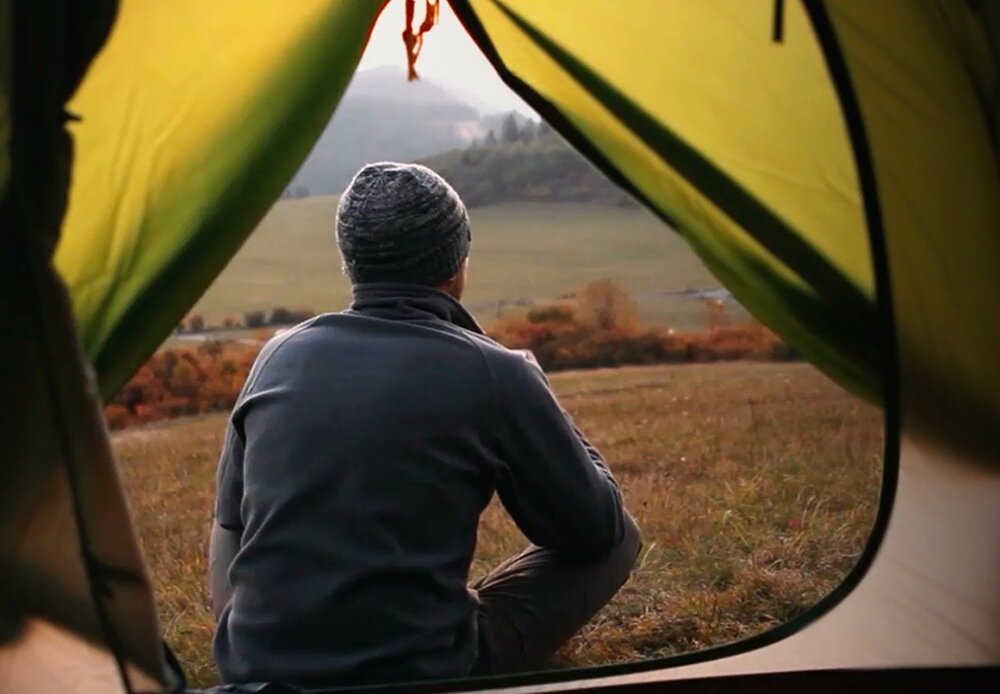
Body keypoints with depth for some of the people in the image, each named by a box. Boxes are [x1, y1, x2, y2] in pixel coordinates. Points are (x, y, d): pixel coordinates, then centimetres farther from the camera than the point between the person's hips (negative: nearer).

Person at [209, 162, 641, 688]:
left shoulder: (281, 356, 2)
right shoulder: (494, 375, -11)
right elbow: (596, 532, 2)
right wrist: (553, 425, 19)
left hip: (253, 672, 5)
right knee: (618, 539, 11)